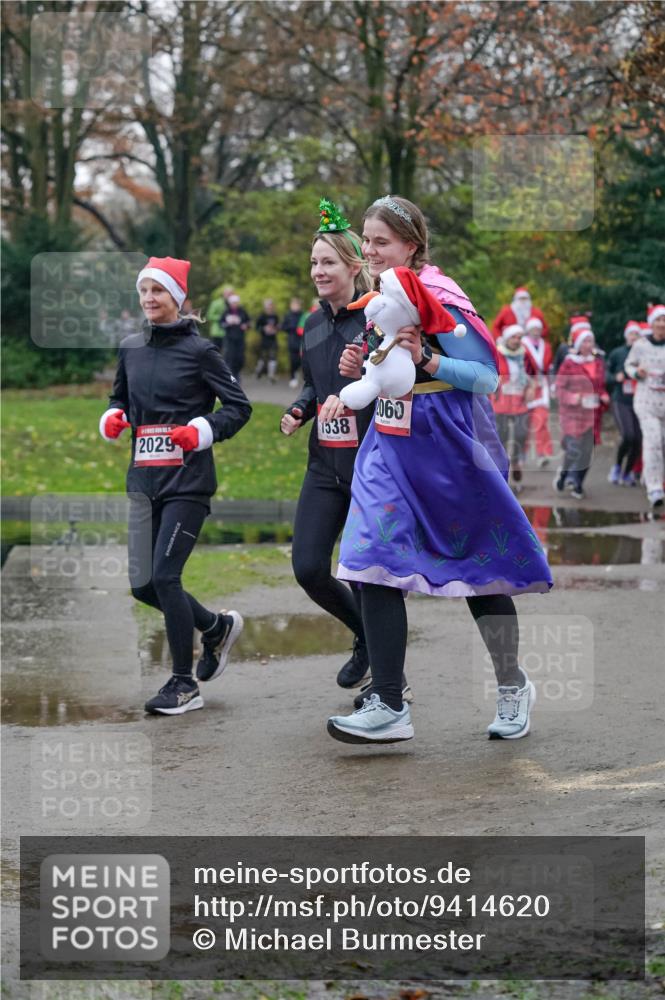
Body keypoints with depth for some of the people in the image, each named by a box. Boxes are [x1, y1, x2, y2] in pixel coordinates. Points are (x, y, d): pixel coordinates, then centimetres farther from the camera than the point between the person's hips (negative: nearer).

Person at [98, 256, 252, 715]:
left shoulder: (198, 350, -5)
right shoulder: (131, 349, 11)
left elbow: (239, 406, -3)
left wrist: (203, 431, -18)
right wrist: (113, 419, 3)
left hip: (187, 480, -6)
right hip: (144, 479, 6)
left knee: (165, 576, -12)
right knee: (143, 584, 5)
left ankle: (185, 684, 2)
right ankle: (217, 627, 32)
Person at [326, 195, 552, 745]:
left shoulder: (438, 298, -14)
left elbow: (488, 376, -16)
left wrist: (426, 359, -27)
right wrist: (362, 369, 2)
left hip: (449, 442, -7)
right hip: (393, 444, 7)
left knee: (479, 566, 7)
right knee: (374, 564, -8)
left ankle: (514, 686, 26)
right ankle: (388, 706, -7)